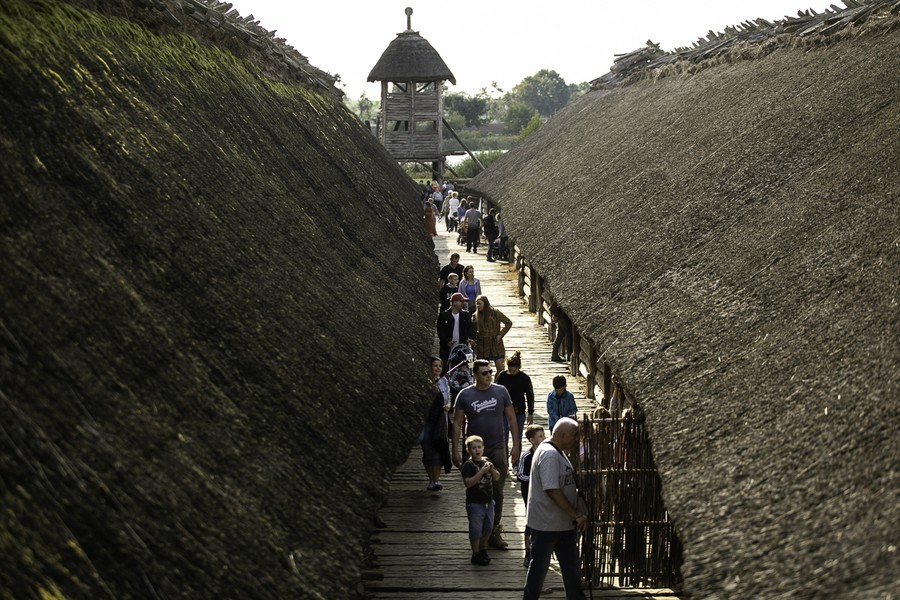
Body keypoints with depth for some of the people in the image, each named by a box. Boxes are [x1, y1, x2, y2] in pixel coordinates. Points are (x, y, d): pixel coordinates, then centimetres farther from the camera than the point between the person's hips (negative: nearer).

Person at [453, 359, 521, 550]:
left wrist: (516, 445, 2)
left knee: (497, 492, 1)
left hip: (497, 448, 1)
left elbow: (511, 418, 6)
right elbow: (457, 423, 1)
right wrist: (455, 450, -3)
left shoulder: (501, 391, 0)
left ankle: (494, 532, 9)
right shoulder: (465, 395, -3)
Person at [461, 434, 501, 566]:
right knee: (476, 529, 1)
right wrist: (482, 472, -28)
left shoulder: (487, 461, 6)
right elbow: (468, 483, -23)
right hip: (475, 503, -6)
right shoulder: (468, 465, -14)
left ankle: (483, 549, 36)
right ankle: (476, 555, 12)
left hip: (488, 501, 6)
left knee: (488, 527, 18)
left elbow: (497, 477, 7)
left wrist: (492, 469, -14)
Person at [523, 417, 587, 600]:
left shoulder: (558, 453, 13)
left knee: (571, 566, 11)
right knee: (539, 566, 4)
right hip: (546, 524, -10)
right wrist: (576, 515, -21)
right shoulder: (549, 454, -20)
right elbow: (552, 490, -25)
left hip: (563, 524, 10)